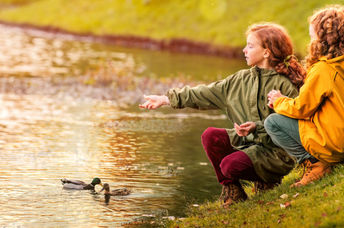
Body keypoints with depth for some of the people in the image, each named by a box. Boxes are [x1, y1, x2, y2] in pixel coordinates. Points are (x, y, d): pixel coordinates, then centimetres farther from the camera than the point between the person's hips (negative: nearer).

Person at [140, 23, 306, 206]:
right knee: (210, 136, -16)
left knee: (230, 165, -27)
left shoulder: (284, 84, -11)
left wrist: (257, 127, -28)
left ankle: (267, 181, 5)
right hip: (246, 141, 7)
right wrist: (166, 99, 10)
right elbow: (205, 94, 12)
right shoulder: (241, 79, 10)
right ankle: (232, 192, 0)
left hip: (276, 151, -7)